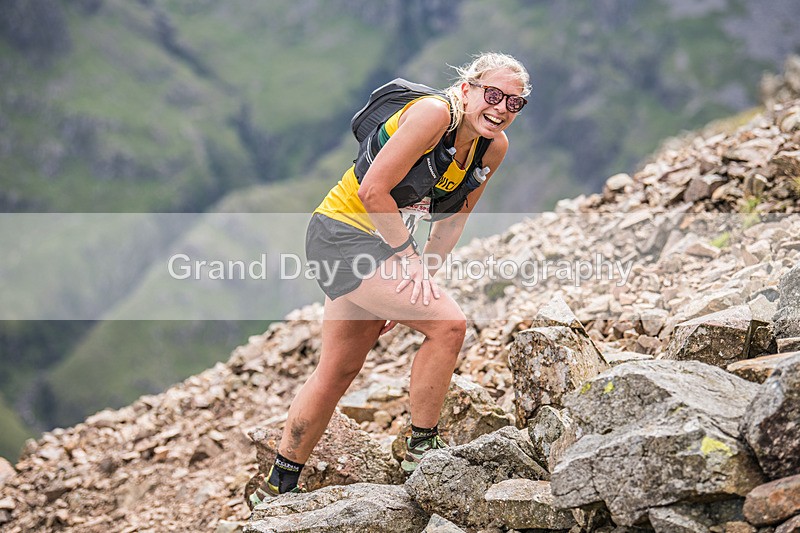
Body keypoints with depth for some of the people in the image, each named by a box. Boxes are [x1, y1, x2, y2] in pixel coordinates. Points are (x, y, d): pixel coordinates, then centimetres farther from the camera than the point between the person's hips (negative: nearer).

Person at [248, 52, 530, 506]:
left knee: (338, 371, 15)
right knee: (447, 323, -20)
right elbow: (373, 191, -25)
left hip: (382, 243, 9)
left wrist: (422, 278, 2)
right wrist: (410, 256, -18)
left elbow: (455, 217, 8)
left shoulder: (494, 146, 0)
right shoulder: (434, 113, -24)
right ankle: (423, 449, -4)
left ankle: (280, 485, 27)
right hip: (344, 234, -9)